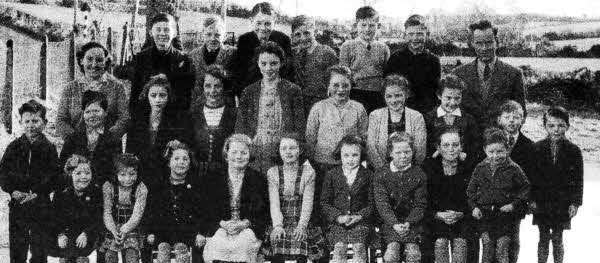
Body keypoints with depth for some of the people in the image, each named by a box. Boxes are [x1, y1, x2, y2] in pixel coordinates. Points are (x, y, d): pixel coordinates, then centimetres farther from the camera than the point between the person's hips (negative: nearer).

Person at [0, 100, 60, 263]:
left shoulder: (49, 148, 0)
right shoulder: (14, 147, 7)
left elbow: (53, 176, -6)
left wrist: (36, 193, -18)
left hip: (40, 205, -2)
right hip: (17, 205, 2)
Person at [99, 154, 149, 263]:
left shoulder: (141, 188, -8)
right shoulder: (108, 187, -6)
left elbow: (137, 213, -13)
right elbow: (107, 212, -7)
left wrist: (126, 228, -30)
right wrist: (114, 230, -25)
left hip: (131, 229, -1)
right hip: (111, 230, 1)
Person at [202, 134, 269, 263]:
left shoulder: (259, 180, 10)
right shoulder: (212, 179, 13)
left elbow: (266, 214, 6)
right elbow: (206, 212, 9)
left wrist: (245, 223, -10)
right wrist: (222, 223, -10)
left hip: (248, 229, 0)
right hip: (219, 229, 1)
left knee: (244, 244, -32)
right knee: (217, 244, -31)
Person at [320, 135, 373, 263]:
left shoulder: (368, 175, 8)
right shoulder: (332, 175, 9)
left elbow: (372, 203, 5)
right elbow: (324, 202, 7)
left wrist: (359, 216, -11)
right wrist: (338, 216, -8)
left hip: (360, 220, 0)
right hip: (337, 221, 0)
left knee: (359, 246, -27)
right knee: (339, 246, -26)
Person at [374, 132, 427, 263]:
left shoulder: (419, 174, 3)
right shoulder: (381, 174, 1)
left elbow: (420, 204, 1)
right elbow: (382, 203, -5)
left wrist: (408, 223, -16)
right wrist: (395, 224, -19)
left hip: (413, 222, 1)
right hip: (390, 221, -1)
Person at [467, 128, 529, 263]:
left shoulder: (513, 169, -4)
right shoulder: (480, 168, 3)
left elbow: (525, 187, 4)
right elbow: (471, 190, 11)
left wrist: (514, 204, -8)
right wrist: (474, 206, -1)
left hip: (505, 213, -2)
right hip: (483, 214, 2)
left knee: (501, 249, -2)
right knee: (487, 245, -4)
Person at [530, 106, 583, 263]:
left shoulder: (573, 151, -4)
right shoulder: (537, 148, -2)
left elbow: (578, 179, -1)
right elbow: (532, 176, 1)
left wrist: (575, 202, -5)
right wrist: (532, 199, -3)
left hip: (562, 203, -1)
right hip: (541, 202, 1)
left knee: (557, 240, 7)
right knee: (543, 239, 9)